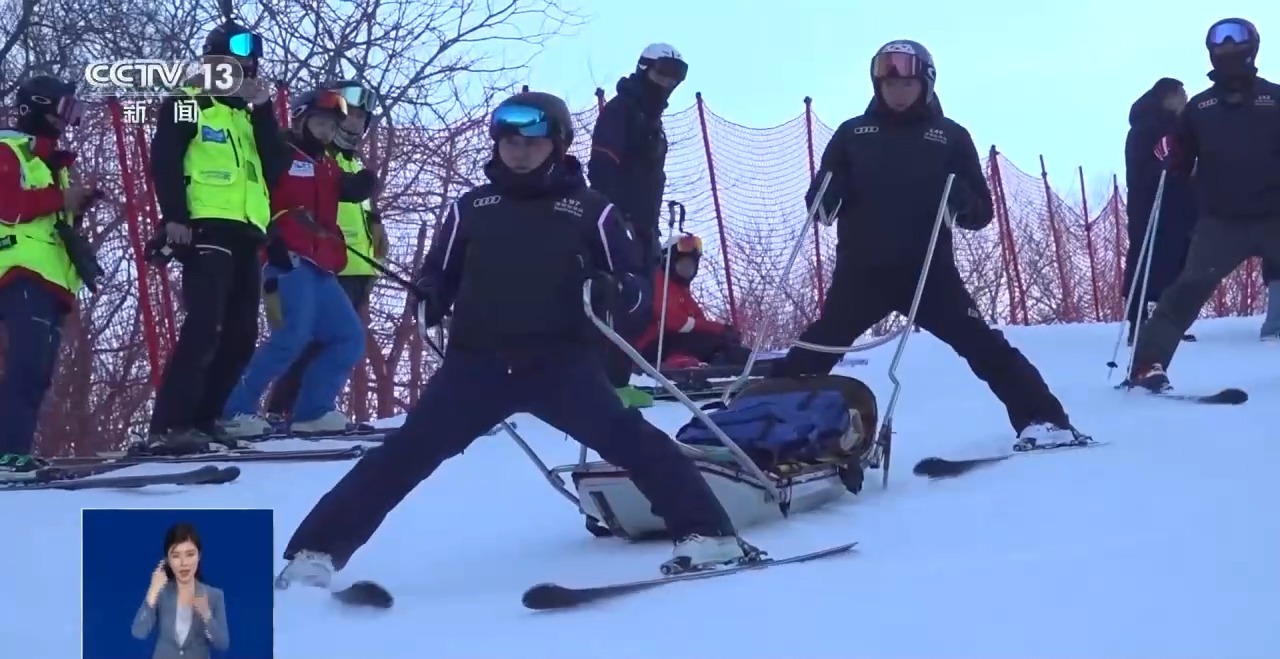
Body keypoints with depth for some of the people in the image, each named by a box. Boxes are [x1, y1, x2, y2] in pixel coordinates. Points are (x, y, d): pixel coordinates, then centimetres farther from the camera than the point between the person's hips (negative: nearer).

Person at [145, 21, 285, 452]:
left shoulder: (249, 116, 24)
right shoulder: (187, 106, 6)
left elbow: (275, 167, 10)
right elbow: (164, 162, -6)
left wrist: (263, 110, 3)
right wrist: (175, 217, -17)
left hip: (246, 234, 8)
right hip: (206, 230, -8)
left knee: (240, 336, 4)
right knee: (204, 328, -19)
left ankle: (201, 420, 11)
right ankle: (167, 426, -20)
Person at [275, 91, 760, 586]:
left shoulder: (590, 210, 8)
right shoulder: (471, 207, 14)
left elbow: (638, 289, 8)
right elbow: (438, 278, 21)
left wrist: (609, 292, -16)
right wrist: (426, 302, -4)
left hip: (562, 362, -1)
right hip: (477, 362, 2)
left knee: (627, 438, -18)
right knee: (407, 450, -7)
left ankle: (707, 534, -12)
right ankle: (315, 551, -4)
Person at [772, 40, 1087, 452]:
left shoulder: (950, 137, 7)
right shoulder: (853, 133, 9)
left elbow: (982, 212, 6)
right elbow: (820, 202, 12)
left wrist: (963, 203, -17)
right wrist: (825, 199, -12)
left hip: (928, 270, -1)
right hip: (862, 269, 1)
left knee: (983, 345, -7)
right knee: (816, 349, -3)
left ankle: (1043, 421, -4)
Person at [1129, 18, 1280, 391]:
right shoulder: (1199, 107, 9)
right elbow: (1181, 168, 9)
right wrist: (1168, 154, -11)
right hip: (1221, 222, -1)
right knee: (1190, 287, -13)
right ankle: (1148, 365, -14)